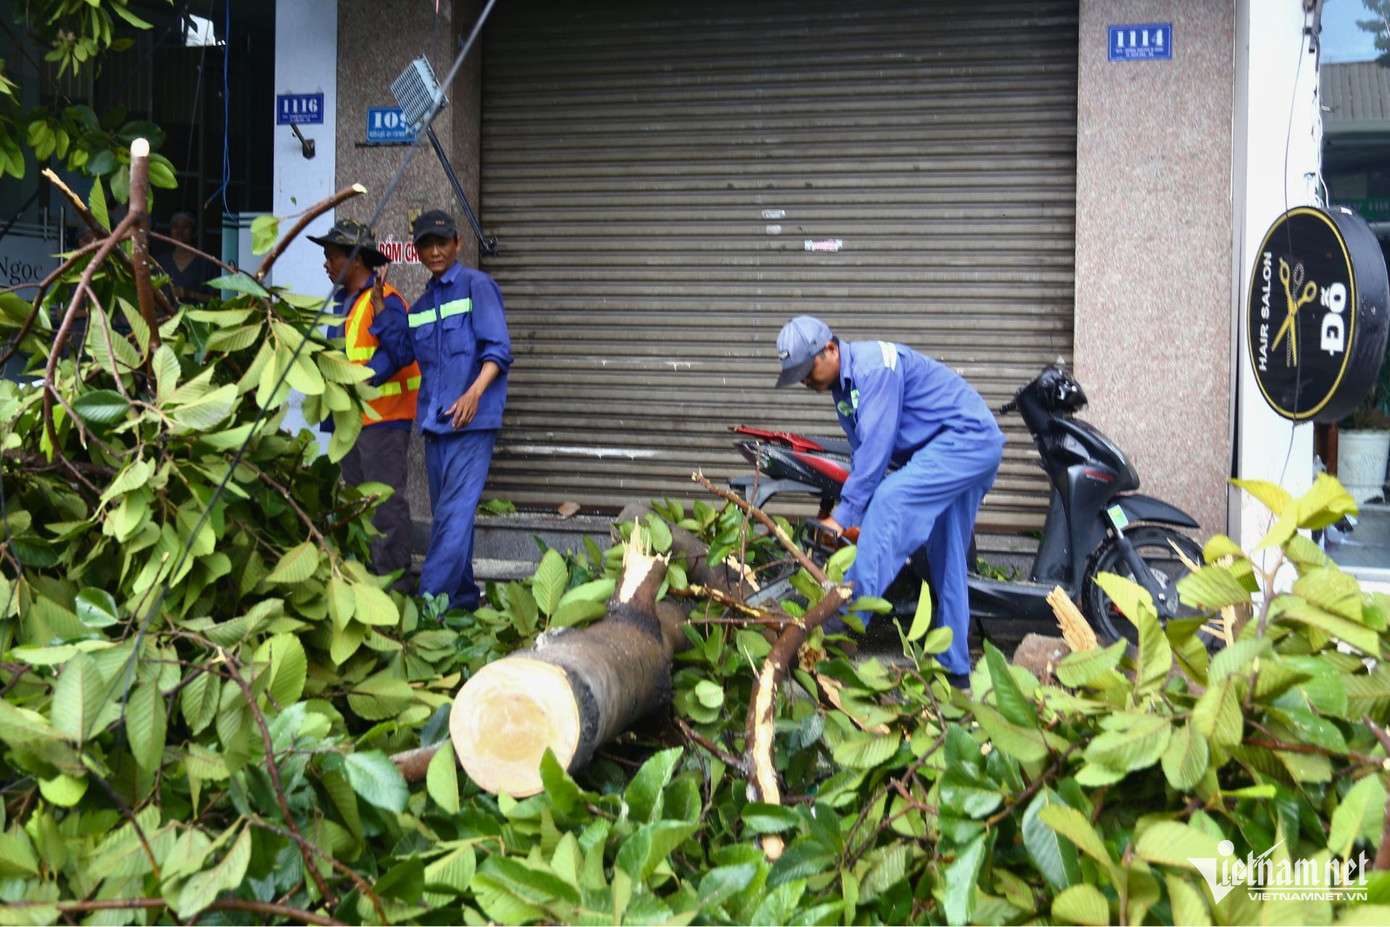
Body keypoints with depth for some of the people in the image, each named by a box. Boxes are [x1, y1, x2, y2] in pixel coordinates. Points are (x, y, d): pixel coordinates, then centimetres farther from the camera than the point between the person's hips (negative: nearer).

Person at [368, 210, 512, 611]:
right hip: (434, 421, 8)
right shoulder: (421, 305, 19)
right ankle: (463, 599, 22)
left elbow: (498, 350, -12)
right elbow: (400, 352, 16)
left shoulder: (477, 286, -3)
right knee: (446, 513, 12)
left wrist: (475, 393, -27)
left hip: (472, 421, -8)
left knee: (455, 512, -14)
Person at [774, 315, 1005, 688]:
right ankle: (956, 669, 18)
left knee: (890, 499, -26)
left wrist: (844, 515, -24)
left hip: (967, 437, -11)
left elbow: (876, 445, -25)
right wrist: (857, 515, 1)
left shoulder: (873, 365, -21)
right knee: (948, 563, 12)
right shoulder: (843, 387, 10)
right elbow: (861, 453, 11)